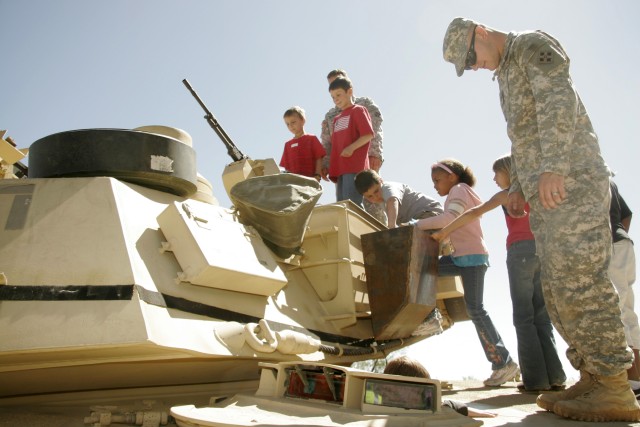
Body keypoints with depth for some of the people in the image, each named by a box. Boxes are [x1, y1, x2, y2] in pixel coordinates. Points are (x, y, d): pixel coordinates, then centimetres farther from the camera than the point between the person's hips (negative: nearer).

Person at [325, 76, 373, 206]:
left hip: (355, 166, -8)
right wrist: (329, 166, 14)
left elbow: (369, 134, -8)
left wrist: (352, 147, -21)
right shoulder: (336, 119, 24)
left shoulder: (358, 110, 4)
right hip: (340, 168, 8)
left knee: (352, 203, -16)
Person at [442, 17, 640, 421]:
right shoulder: (505, 74, 27)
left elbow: (559, 102, -16)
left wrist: (553, 166, -26)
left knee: (579, 280, -13)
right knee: (557, 288, 5)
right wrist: (518, 185, 21)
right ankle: (592, 377, 10)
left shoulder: (533, 46, 1)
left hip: (572, 183, -9)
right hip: (544, 194, 9)